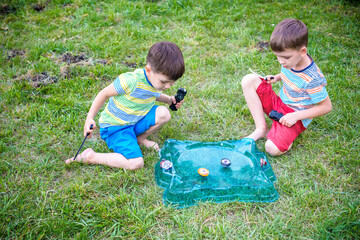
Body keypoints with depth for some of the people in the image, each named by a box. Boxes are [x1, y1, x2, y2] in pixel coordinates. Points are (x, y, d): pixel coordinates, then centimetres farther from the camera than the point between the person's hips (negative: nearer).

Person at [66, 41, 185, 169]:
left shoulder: (158, 80, -6)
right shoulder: (131, 80, -31)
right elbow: (104, 94, -16)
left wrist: (169, 99, 6)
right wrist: (90, 118, -18)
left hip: (136, 120, 7)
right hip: (115, 126, -7)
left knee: (163, 113, -16)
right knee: (136, 163, -23)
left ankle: (140, 139, 8)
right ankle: (90, 156, -9)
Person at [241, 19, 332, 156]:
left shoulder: (312, 79, -28)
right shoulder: (291, 59, -8)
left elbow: (326, 107, -17)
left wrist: (296, 116, -22)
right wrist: (277, 77, -4)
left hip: (295, 115, -7)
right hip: (278, 104, 7)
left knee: (273, 149, -31)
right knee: (249, 80, -13)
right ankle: (261, 128, -11)